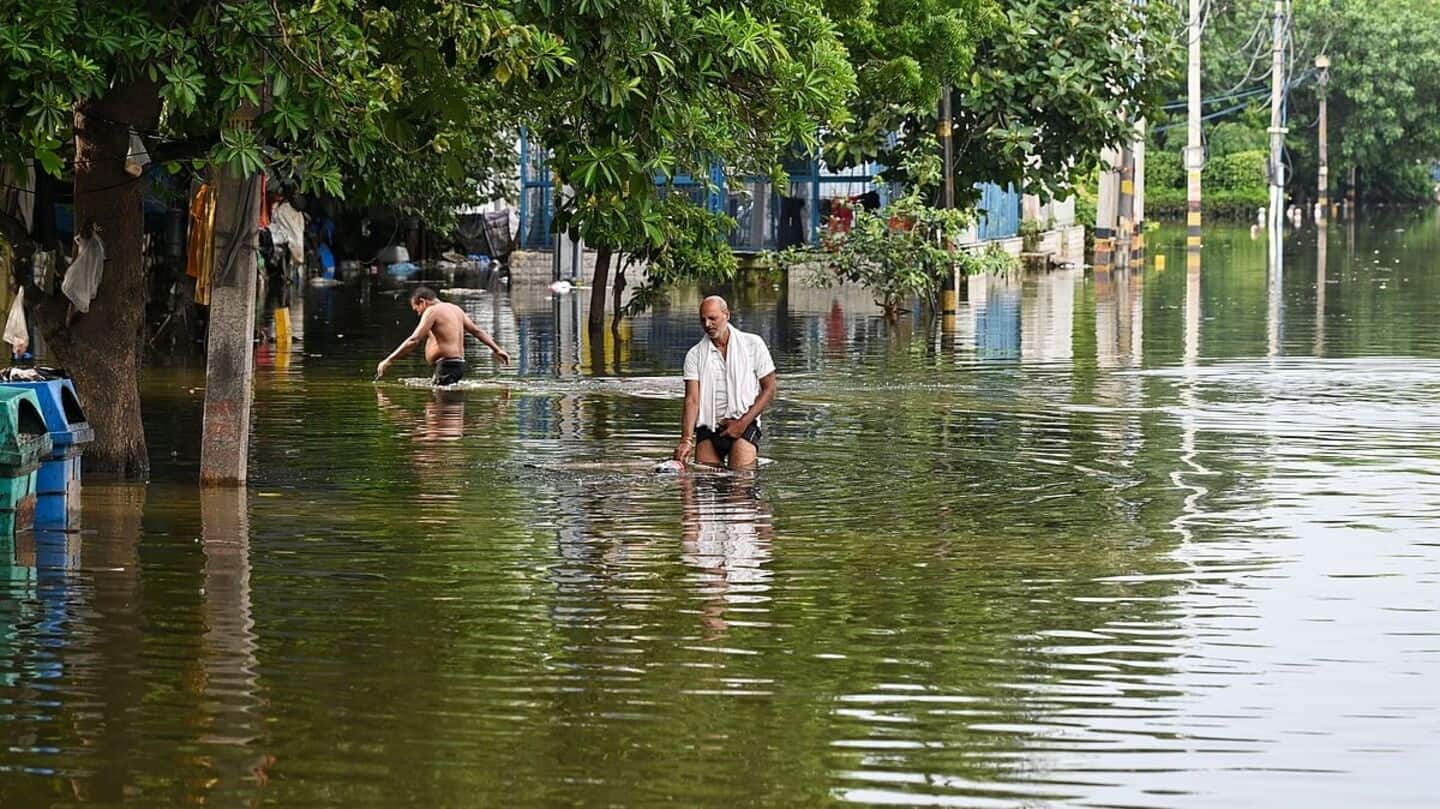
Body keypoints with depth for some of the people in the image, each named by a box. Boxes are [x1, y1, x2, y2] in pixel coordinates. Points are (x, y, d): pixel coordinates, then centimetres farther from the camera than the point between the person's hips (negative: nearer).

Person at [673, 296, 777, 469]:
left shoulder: (753, 344, 4)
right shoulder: (695, 355, 6)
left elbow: (769, 389, 4)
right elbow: (692, 399, -3)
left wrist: (743, 422, -7)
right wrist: (686, 440, -18)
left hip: (744, 424, -2)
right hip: (707, 427, 2)